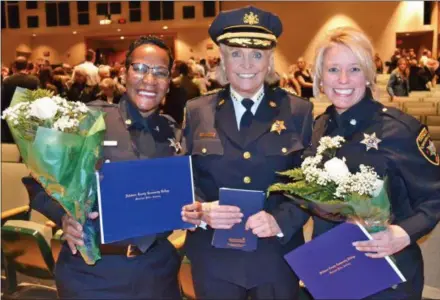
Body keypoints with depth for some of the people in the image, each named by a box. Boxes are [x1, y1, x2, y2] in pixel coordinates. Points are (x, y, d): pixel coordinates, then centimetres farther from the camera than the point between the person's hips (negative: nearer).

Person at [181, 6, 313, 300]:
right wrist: (202, 211, -16)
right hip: (213, 258, 1)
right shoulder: (196, 112, 2)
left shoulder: (298, 112, -1)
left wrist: (281, 221, -17)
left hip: (277, 257, 0)